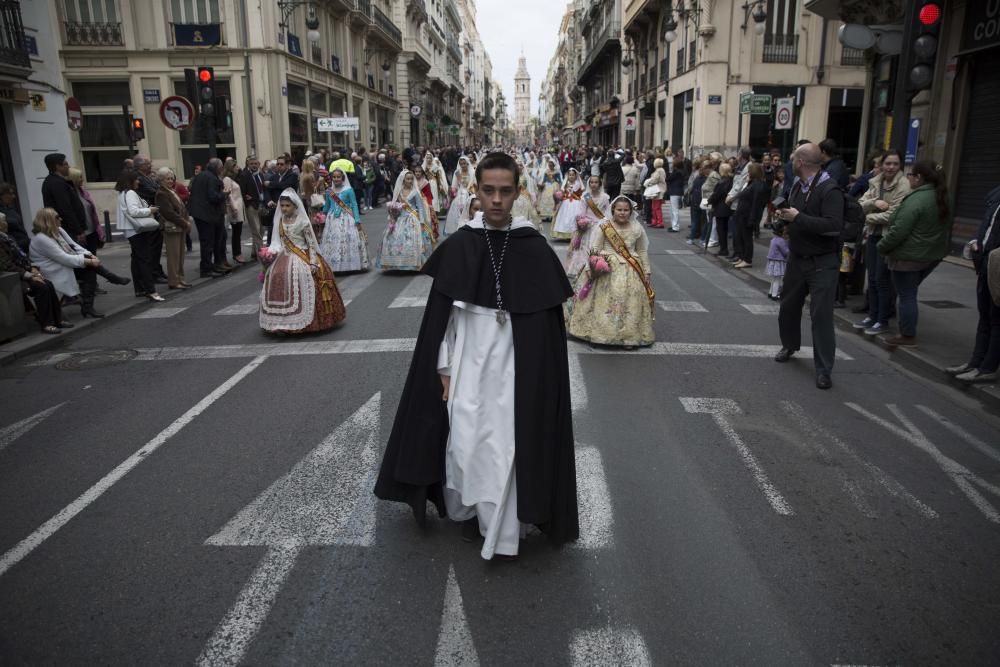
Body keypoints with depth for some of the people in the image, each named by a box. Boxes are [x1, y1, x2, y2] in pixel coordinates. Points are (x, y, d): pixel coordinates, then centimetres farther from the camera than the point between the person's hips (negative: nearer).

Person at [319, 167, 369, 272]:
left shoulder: (349, 190, -6)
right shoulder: (329, 191, 6)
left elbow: (354, 205, -6)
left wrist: (357, 221, -11)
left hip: (346, 219, -4)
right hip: (332, 220, 4)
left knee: (348, 241, -4)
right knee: (331, 242, 5)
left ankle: (350, 265, 6)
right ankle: (333, 266, 13)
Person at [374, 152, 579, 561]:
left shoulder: (535, 248, -6)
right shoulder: (458, 245, -2)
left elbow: (547, 319, -3)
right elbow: (442, 313, 1)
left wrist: (541, 376, -4)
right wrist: (444, 370, 0)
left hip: (516, 364, -1)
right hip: (468, 361, 2)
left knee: (507, 446, 4)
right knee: (464, 442, 8)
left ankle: (503, 532, 21)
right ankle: (469, 508, 35)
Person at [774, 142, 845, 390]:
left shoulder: (829, 189, -18)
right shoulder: (798, 185, 6)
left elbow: (834, 226, -29)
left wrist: (797, 217, -26)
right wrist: (785, 216, -3)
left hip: (822, 263, -8)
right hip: (797, 258, 8)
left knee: (821, 315, -6)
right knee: (789, 306, 19)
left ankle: (823, 369, 3)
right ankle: (789, 345, 43)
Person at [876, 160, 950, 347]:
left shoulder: (916, 200, -22)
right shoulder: (941, 198, 8)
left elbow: (898, 231, -24)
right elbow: (945, 228, 18)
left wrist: (882, 247, -10)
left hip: (909, 257, -9)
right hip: (932, 255, 9)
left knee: (906, 296, 2)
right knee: (910, 293, 20)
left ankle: (908, 336, 10)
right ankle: (908, 331, 26)